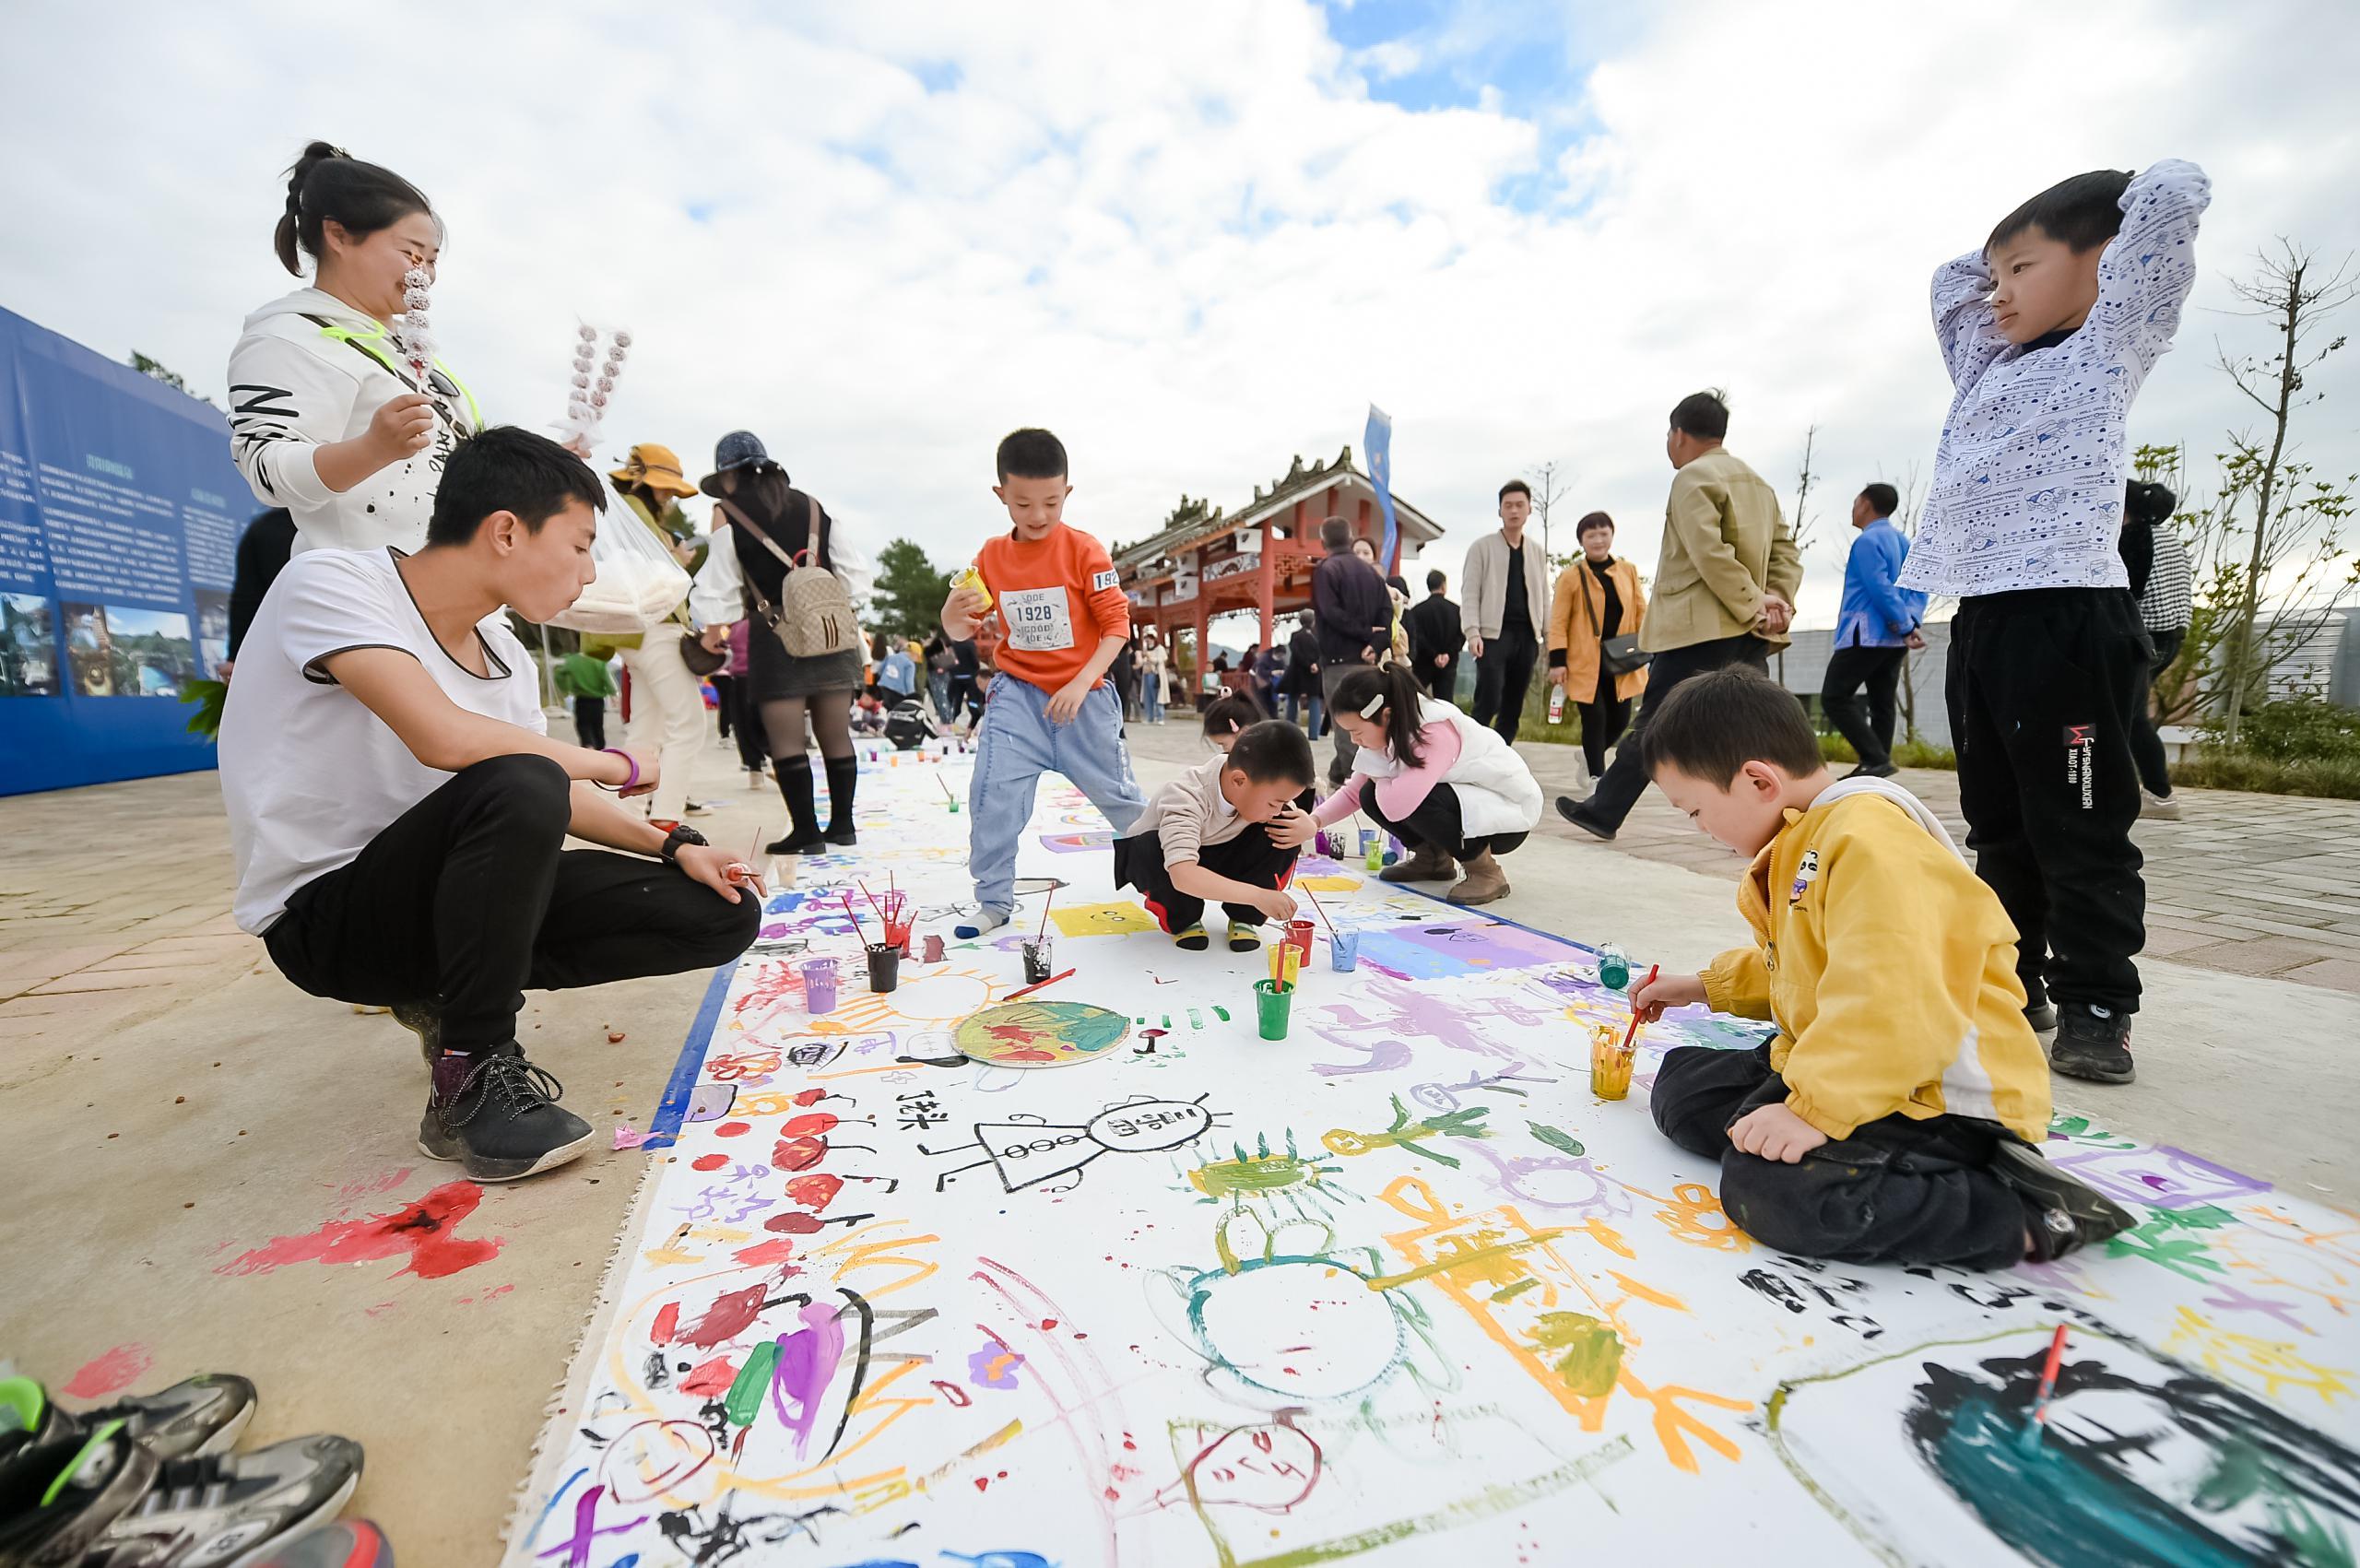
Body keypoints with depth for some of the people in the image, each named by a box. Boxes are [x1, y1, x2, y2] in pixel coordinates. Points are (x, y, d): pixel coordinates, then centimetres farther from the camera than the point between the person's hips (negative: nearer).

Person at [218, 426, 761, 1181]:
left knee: (721, 913, -6)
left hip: (444, 896, 6)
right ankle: (471, 1082, -20)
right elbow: (445, 738, -31)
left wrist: (672, 844, -4)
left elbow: (556, 801, 11)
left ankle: (457, 994, 7)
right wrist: (615, 765, -17)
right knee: (517, 788, -37)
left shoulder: (507, 658, 3)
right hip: (324, 914, -6)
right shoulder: (331, 582, -15)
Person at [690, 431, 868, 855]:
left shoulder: (728, 513, 1)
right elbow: (852, 573, 11)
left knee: (787, 739, 0)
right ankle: (842, 825, 15)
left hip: (777, 634, -4)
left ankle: (806, 831, 1)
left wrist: (714, 630, 15)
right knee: (836, 734, 8)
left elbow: (720, 582, 1)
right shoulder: (811, 506, 12)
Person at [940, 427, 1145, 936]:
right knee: (993, 794, -9)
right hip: (1017, 693, 3)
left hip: (1081, 694, -2)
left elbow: (1116, 624, -10)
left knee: (1116, 793, 9)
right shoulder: (990, 556, 1)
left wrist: (1080, 684, -21)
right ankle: (994, 901, 8)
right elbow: (966, 631, 8)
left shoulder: (1084, 550, -10)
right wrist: (951, 616, -17)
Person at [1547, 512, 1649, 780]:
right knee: (1595, 718, -6)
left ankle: (1591, 756, 33)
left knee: (1620, 718, 7)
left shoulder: (1628, 571, 9)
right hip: (1586, 661, -4)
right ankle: (1597, 774, 7)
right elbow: (1558, 622, -4)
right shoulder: (1570, 576, -3)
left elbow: (1641, 612, 13)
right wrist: (1557, 661, -10)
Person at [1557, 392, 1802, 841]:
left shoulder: (1693, 477, -5)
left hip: (1700, 627, -8)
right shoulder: (1758, 484, 23)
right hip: (1748, 632, 8)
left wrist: (1755, 607, -14)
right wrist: (1779, 601, 3)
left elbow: (1710, 555, -18)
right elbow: (1786, 551, 16)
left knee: (1654, 724, -1)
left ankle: (1604, 810, 7)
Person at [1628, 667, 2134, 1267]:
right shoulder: (1799, 845, 12)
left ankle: (2025, 1217, -11)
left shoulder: (1871, 840, -24)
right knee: (1680, 1084, 5)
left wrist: (1814, 1110, -34)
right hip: (1835, 1068, 11)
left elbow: (1893, 1005, -34)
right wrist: (1704, 987, 26)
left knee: (1767, 1188, -29)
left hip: (1943, 1100, -10)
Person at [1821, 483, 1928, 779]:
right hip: (1894, 639, 9)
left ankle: (1876, 760, -17)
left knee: (1834, 697, -9)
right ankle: (1878, 763, 9)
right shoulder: (1905, 542, 18)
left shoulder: (1867, 540, -9)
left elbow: (1881, 589, -18)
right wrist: (1911, 621, -2)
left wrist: (1906, 626, -14)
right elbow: (1918, 588, 11)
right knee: (1882, 703, 9)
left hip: (1866, 635, -9)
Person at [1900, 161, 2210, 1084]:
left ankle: (2094, 1009, 6)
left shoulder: (2112, 343, 6)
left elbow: (2174, 192, -1)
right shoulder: (1989, 371, 24)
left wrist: (2108, 226, 17)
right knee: (1998, 827, 11)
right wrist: (2021, 252, 25)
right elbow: (1951, 280, 36)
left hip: (2068, 617, -7)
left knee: (2079, 829, -3)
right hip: (1981, 620, 7)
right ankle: (2012, 981, 21)